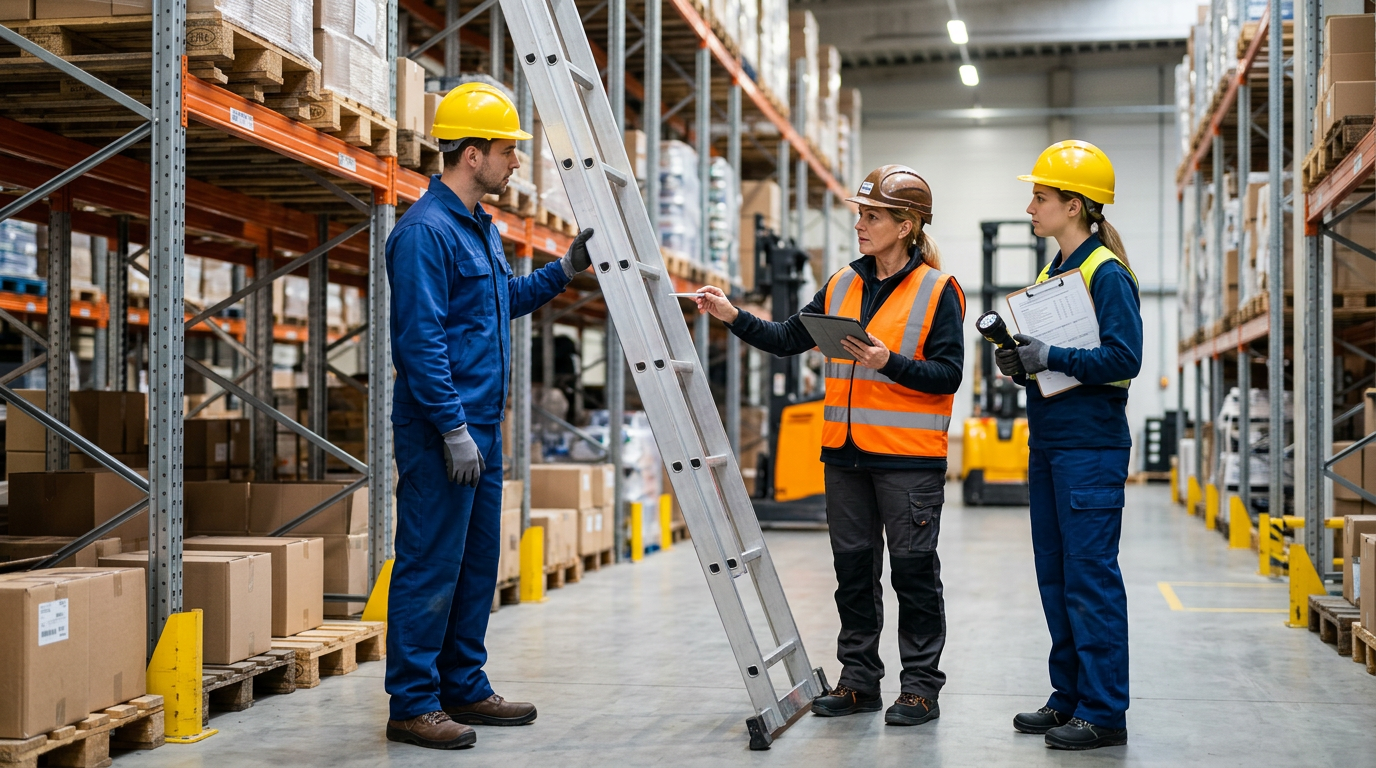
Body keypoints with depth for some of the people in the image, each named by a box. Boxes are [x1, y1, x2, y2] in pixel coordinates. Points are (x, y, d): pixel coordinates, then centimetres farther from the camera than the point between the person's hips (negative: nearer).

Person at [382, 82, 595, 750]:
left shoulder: (481, 228, 16)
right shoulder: (425, 230, -15)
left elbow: (505, 300, 31)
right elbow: (421, 339, -20)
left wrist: (564, 270, 19)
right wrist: (453, 429, -21)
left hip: (480, 424, 10)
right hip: (440, 430, -10)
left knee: (476, 563, 14)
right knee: (429, 566, -5)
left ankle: (464, 688, 25)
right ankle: (411, 706, 3)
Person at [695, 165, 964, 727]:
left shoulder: (937, 291, -5)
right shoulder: (841, 286, 12)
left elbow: (947, 374, -10)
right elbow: (789, 339, 14)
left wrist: (889, 362, -22)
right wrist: (735, 317, 2)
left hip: (909, 456, -6)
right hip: (845, 454, 6)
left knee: (913, 570, 1)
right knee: (853, 569, 11)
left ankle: (921, 686, 11)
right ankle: (858, 680, 22)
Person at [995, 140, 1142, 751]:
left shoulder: (1107, 275, -10)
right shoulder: (1050, 275, 16)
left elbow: (1123, 359, -19)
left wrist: (1050, 358, -20)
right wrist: (1019, 361, 1)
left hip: (1091, 447, -9)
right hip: (1047, 442, 9)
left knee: (1090, 575, -6)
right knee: (1055, 576, 12)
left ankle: (1103, 713, 1)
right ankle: (1069, 697, 22)